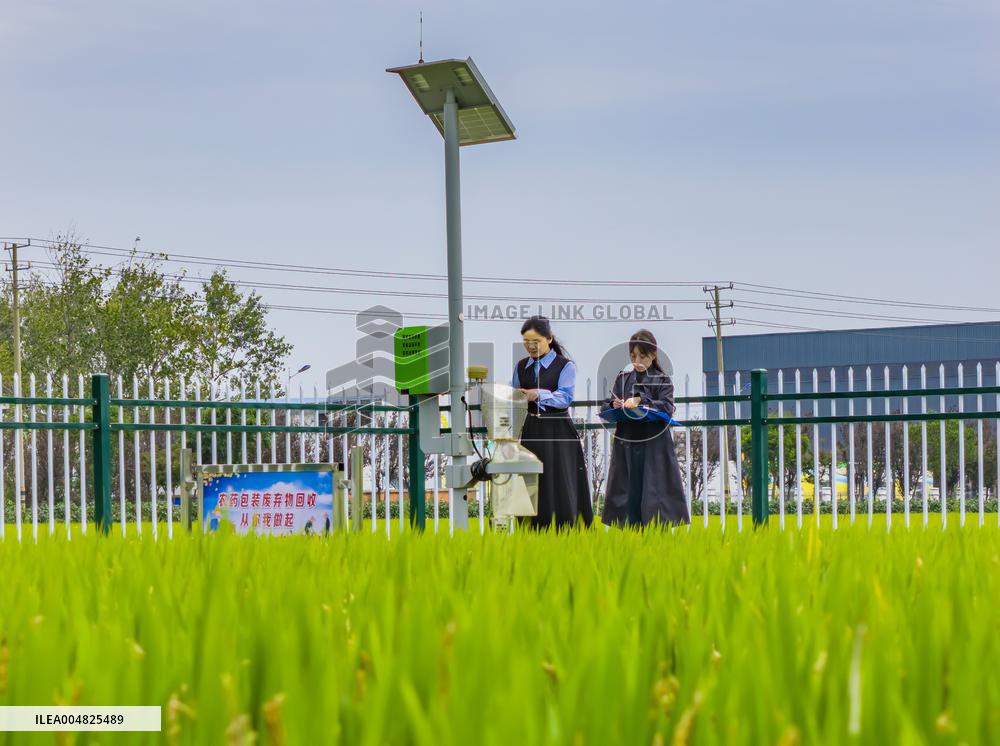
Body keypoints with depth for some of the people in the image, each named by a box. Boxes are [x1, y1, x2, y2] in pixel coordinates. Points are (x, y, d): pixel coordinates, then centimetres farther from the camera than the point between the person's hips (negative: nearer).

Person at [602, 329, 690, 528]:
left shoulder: (662, 381, 3)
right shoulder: (622, 379, 10)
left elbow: (667, 408, -11)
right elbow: (608, 407, 8)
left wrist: (641, 400, -21)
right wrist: (615, 406, -15)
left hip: (654, 447, -3)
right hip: (626, 445, 3)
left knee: (653, 489, -4)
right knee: (628, 491, 2)